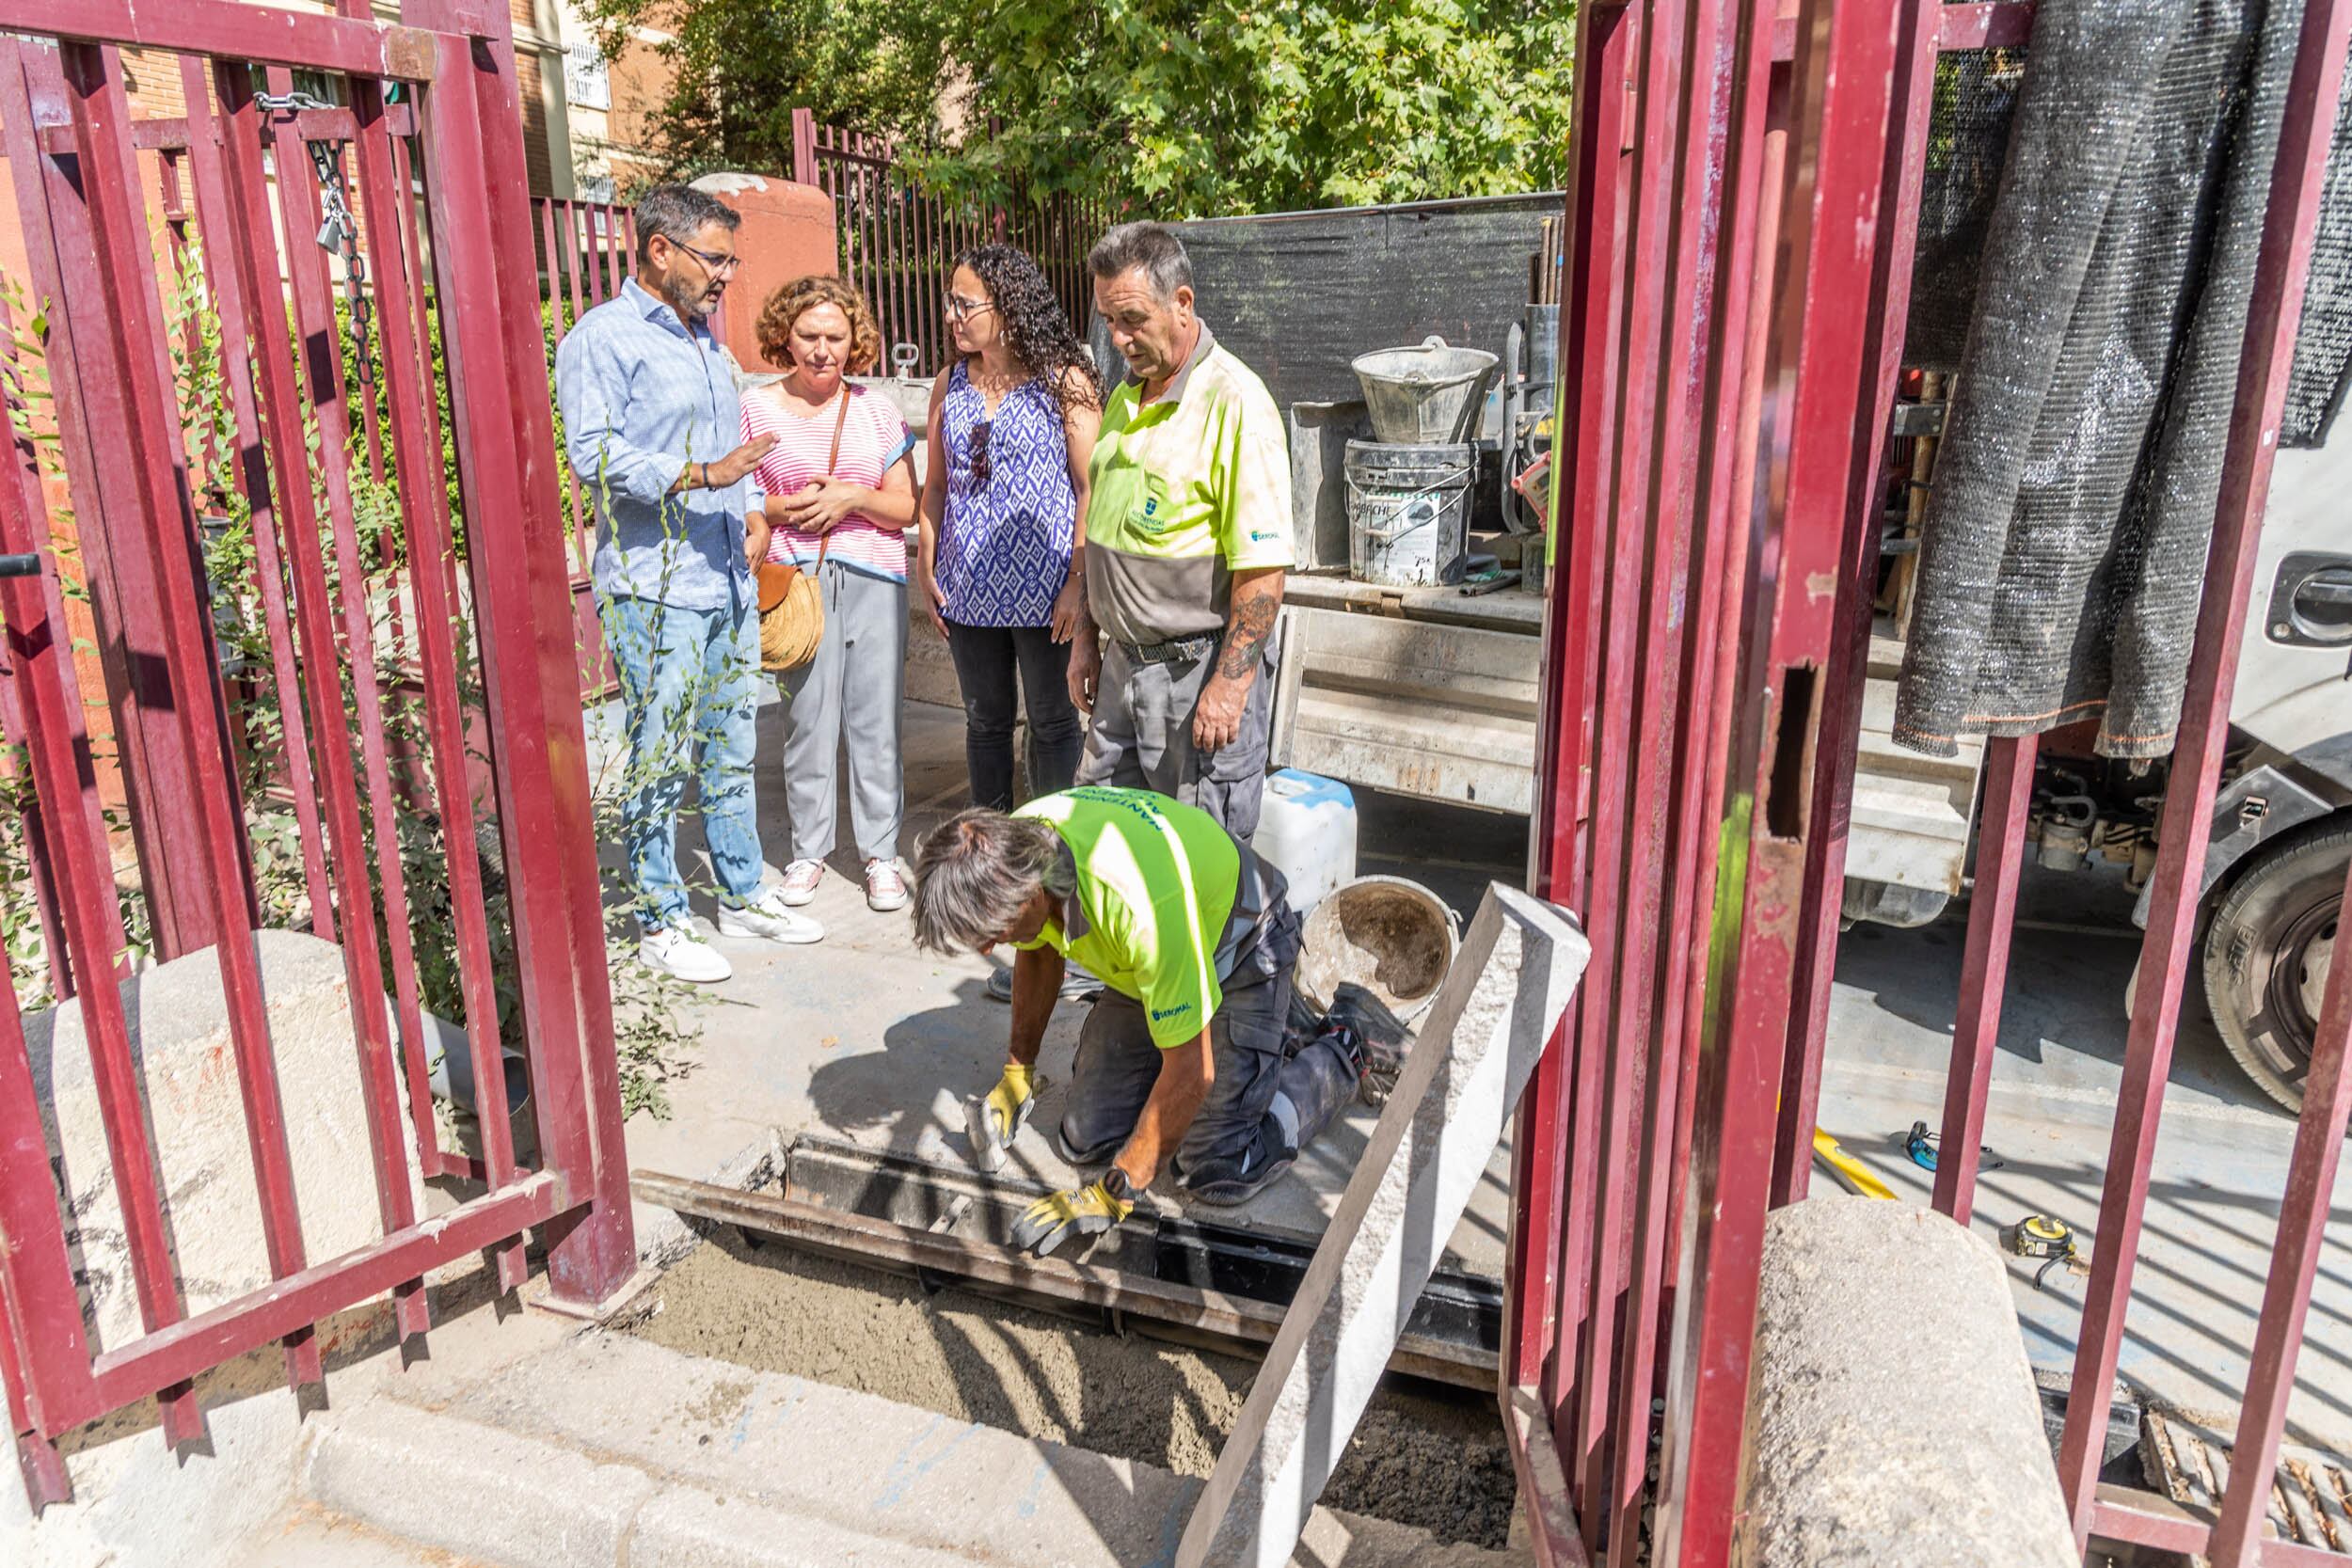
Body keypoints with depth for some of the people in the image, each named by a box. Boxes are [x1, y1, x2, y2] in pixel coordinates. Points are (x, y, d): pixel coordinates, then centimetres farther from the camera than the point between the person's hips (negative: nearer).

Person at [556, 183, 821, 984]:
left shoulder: (705, 339, 19)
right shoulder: (602, 337, -7)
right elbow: (594, 453, -19)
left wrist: (754, 514, 13)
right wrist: (701, 475, -25)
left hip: (729, 581, 8)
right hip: (655, 588, -8)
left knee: (732, 747, 14)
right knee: (661, 759, -2)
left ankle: (743, 894, 25)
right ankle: (661, 922, 10)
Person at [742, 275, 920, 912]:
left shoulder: (875, 409, 8)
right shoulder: (757, 408, 4)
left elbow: (905, 507, 8)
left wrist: (852, 497, -10)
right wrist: (783, 509, -10)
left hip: (874, 579, 1)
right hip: (797, 579, -1)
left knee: (875, 721, 2)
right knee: (809, 721, 1)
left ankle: (881, 853, 13)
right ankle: (809, 850, 17)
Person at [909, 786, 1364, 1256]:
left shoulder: (1140, 905, -44)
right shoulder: (1012, 844, -22)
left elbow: (1190, 1073, -34)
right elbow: (1037, 952, 4)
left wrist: (1112, 1195, -25)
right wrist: (1017, 1072, 8)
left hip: (1240, 951, -6)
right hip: (1146, 959, 6)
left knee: (1219, 1173, -13)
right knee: (1086, 1140, 0)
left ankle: (1336, 1057, 11)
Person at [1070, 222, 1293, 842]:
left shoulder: (1235, 403, -16)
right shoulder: (1124, 399, 11)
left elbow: (1263, 569, -20)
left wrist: (1230, 684, -21)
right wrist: (1086, 638, 17)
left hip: (1201, 669, -8)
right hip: (1125, 663, 8)